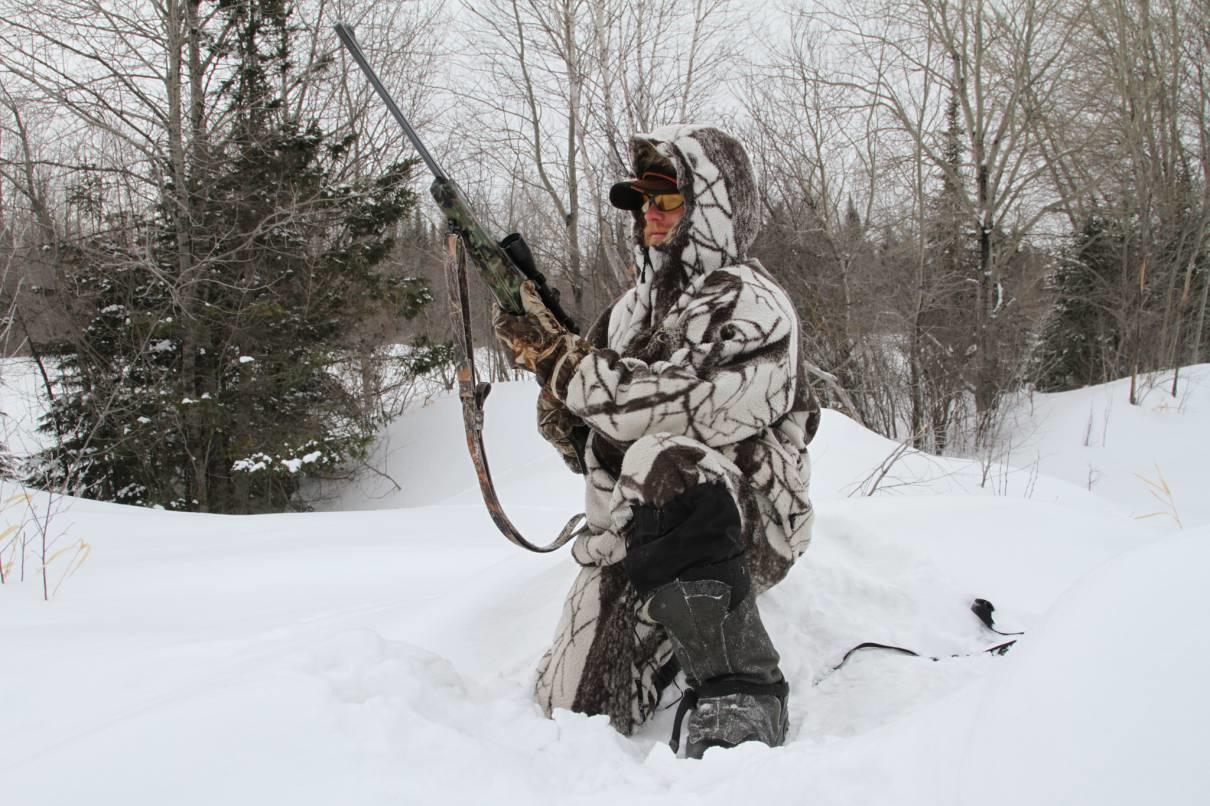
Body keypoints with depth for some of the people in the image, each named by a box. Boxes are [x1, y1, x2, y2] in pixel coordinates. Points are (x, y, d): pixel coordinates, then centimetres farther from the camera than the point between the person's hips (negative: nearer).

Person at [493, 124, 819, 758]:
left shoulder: (752, 307, -9)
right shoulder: (633, 309, 13)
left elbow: (676, 411, -25)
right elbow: (586, 448, 11)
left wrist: (561, 359, -18)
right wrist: (547, 358, -8)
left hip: (744, 530, -7)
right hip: (629, 541, 7)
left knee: (662, 464, -40)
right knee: (570, 710, 4)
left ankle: (741, 705, -37)